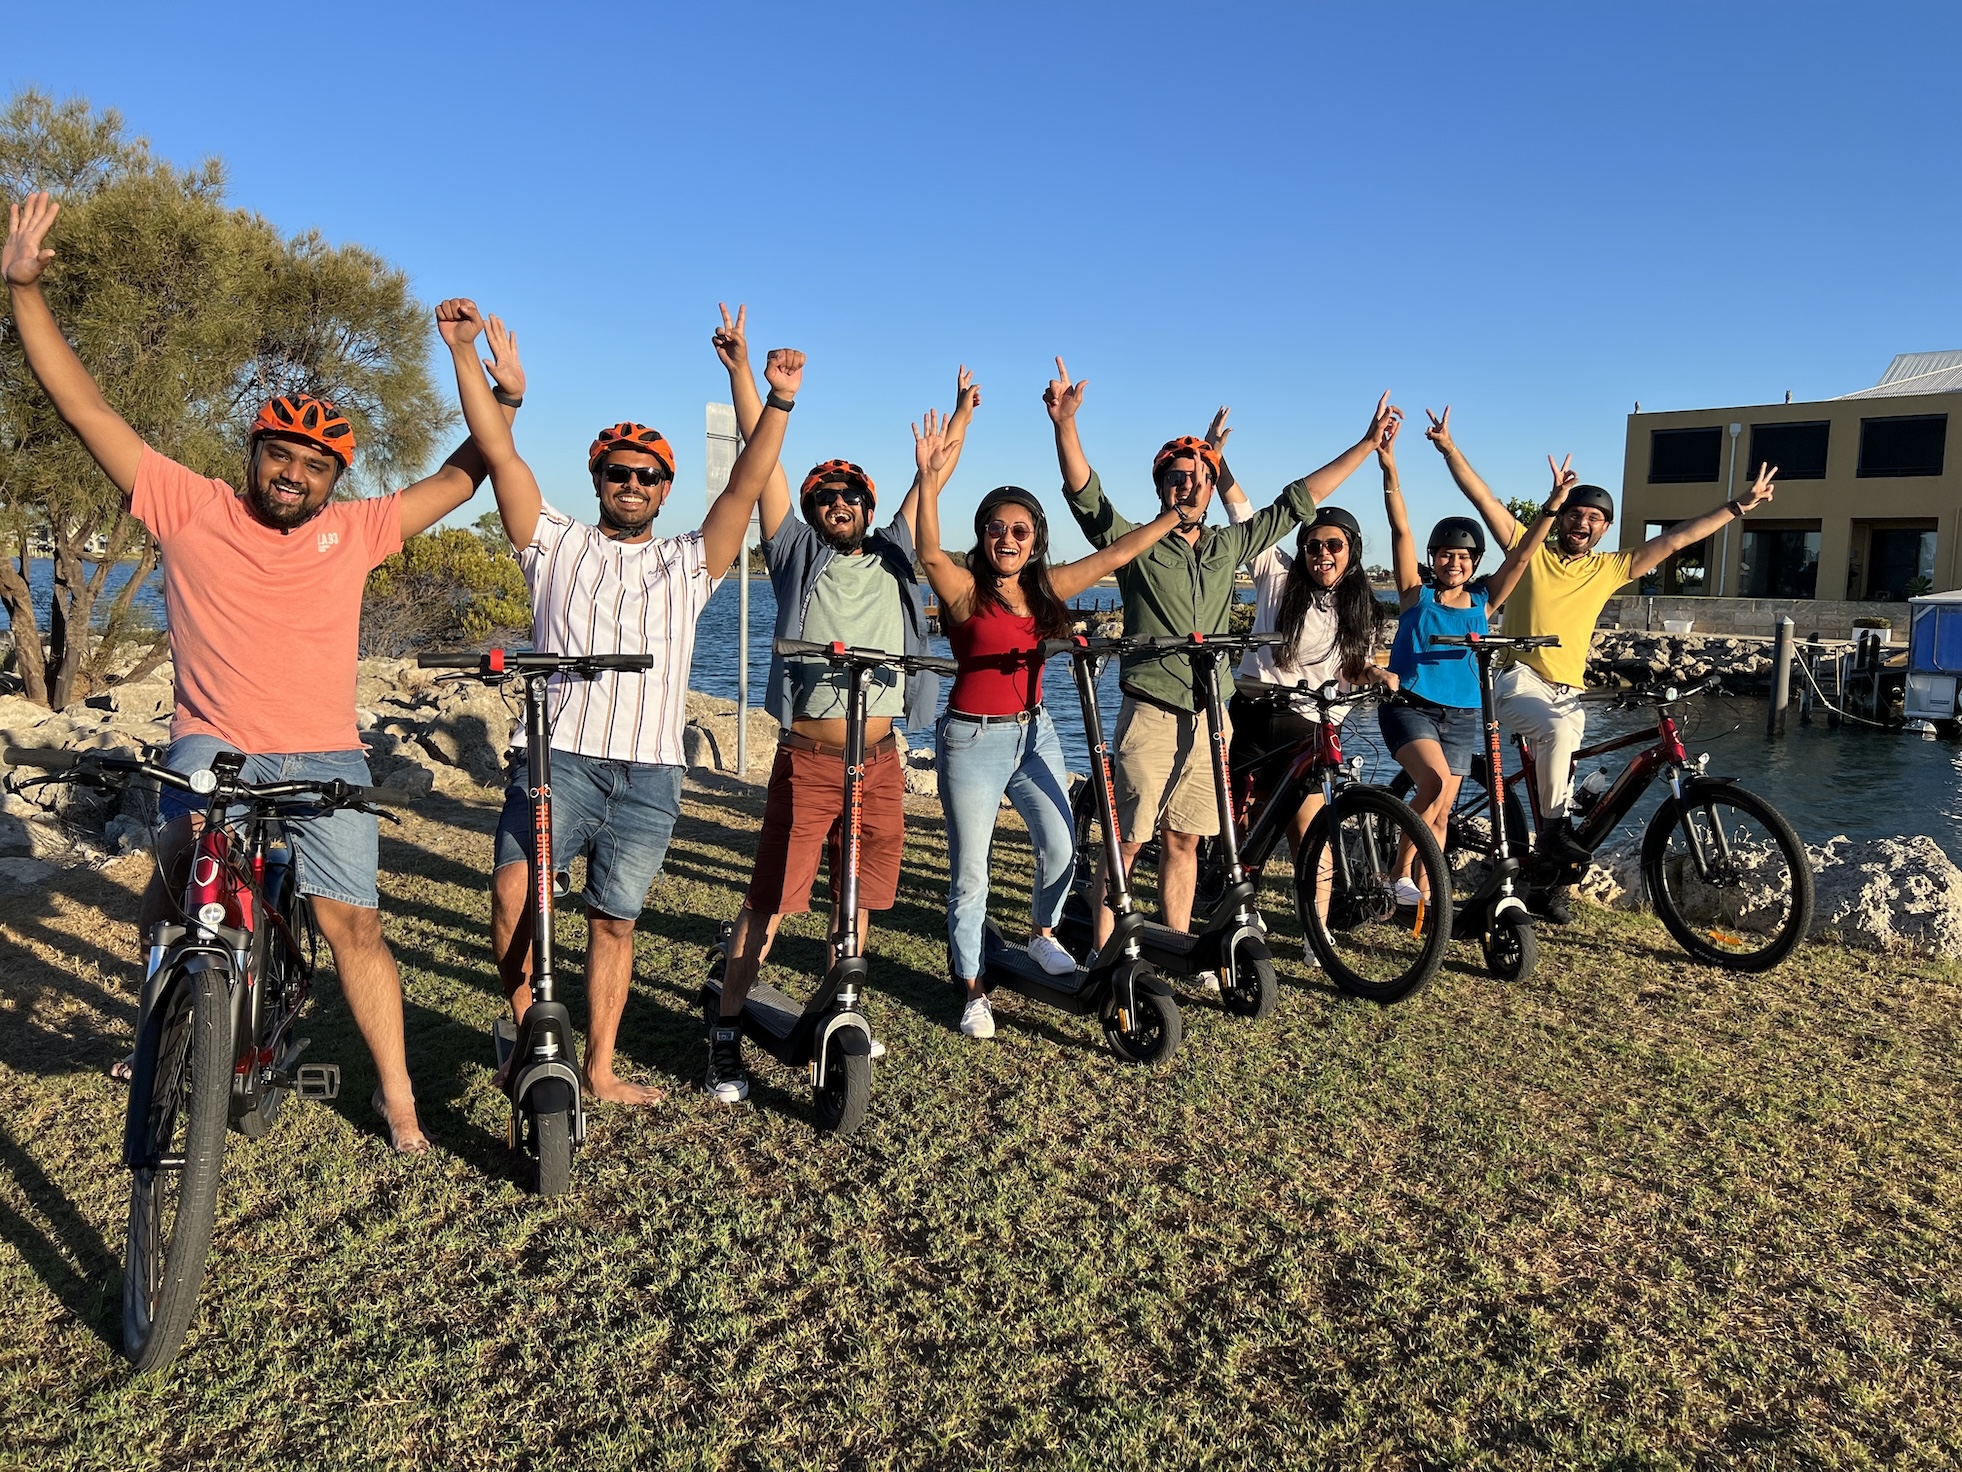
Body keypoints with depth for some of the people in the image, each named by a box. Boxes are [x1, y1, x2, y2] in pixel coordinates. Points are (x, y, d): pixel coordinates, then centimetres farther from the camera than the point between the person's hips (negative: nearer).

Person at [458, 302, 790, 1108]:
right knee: (512, 894, -16)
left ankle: (599, 1069, 23)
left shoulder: (687, 564, 14)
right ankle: (527, 1028, 10)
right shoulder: (557, 545, 12)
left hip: (649, 776, 1)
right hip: (557, 759, -1)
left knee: (614, 921, 9)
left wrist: (777, 403, -10)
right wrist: (464, 354, -3)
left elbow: (746, 485, 2)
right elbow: (499, 451, 4)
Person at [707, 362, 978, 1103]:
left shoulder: (893, 557, 14)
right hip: (807, 761, -3)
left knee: (857, 898, 13)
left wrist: (963, 411, 30)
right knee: (768, 899, -2)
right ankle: (726, 1034, 10)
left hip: (879, 762, 3)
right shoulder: (797, 554, 7)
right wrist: (741, 368, 5)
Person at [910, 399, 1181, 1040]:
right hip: (973, 739, -5)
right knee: (970, 873, 2)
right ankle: (973, 992, 17)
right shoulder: (965, 587, -9)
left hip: (1034, 732, 5)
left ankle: (1043, 935, 36)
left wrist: (1178, 513, 7)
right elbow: (930, 555, -30)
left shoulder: (1046, 588, 5)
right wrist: (930, 483, -44)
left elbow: (1113, 556, 8)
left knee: (1061, 848, 5)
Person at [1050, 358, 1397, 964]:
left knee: (1183, 841, 13)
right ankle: (1103, 953, 6)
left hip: (1209, 716, 4)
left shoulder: (1231, 545, 13)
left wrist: (1368, 442, 20)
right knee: (1126, 841, -4)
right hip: (1150, 715, -4)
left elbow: (1299, 499, 18)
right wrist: (1065, 423, -31)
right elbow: (1084, 493, -14)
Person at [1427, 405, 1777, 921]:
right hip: (1519, 680, -4)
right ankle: (1555, 827, -23)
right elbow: (1484, 498, -5)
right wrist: (1448, 448, -14)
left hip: (1568, 692, 4)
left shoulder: (1609, 568, 10)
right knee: (1559, 728, -35)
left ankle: (1550, 885, 18)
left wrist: (1739, 505, 10)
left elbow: (1675, 539, 12)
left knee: (1560, 772, 4)